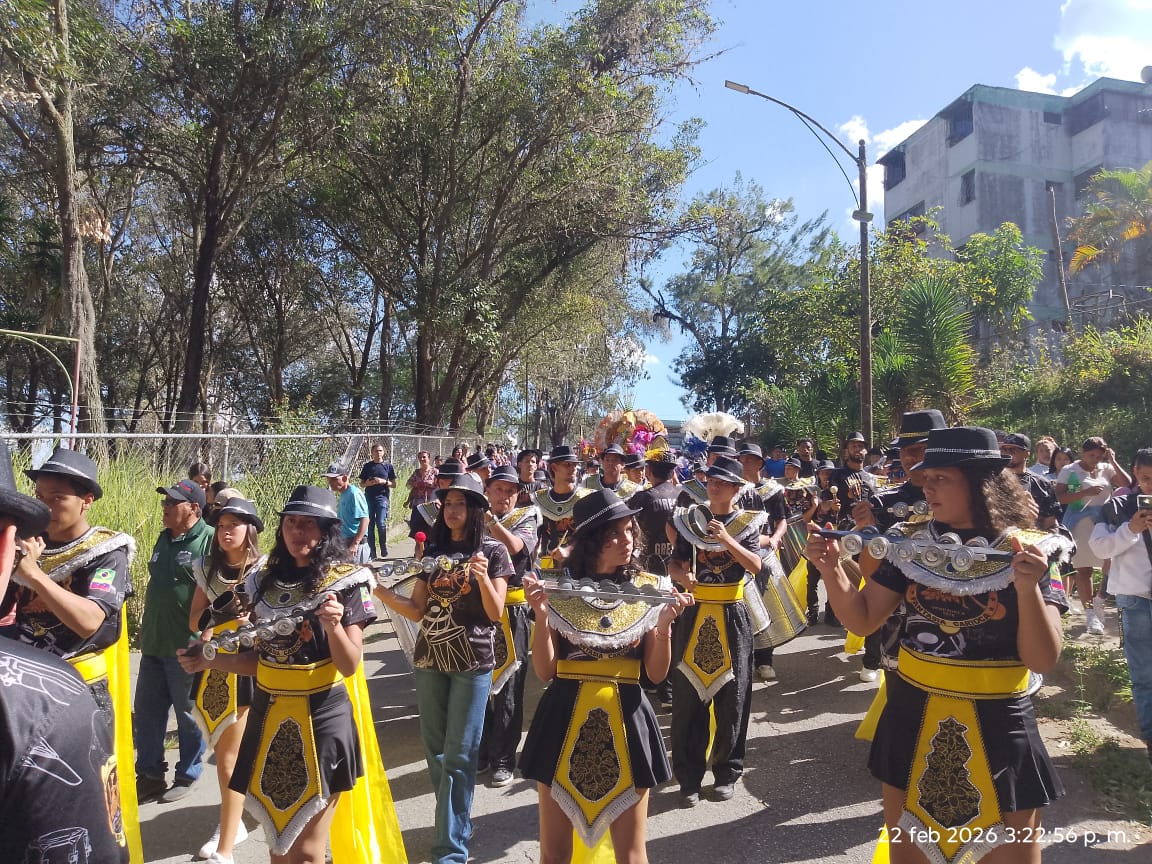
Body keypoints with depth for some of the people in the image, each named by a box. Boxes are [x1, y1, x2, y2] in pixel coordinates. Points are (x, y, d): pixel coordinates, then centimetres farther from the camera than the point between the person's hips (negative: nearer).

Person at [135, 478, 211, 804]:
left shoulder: (209, 540, -17)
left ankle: (187, 776, 25)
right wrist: (147, 629, 20)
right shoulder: (164, 538, 10)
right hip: (153, 643, 8)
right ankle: (149, 774, 31)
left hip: (186, 648, -8)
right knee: (146, 711, 16)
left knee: (189, 714, 8)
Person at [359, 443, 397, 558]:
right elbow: (361, 483, 15)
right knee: (369, 525, 2)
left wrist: (383, 481, -9)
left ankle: (383, 548, 5)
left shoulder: (388, 466, 7)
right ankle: (372, 551, 9)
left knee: (381, 523, -12)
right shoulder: (367, 466, 11)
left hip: (382, 497, -2)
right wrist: (367, 483, -6)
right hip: (369, 497, 2)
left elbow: (394, 484, 7)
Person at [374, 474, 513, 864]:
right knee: (435, 749, 14)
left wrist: (482, 577, -25)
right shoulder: (432, 550, 7)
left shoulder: (492, 550, -4)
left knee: (459, 755, -1)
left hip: (472, 663, -4)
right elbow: (418, 610, 4)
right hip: (429, 659, 5)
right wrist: (382, 591, -11)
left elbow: (495, 612, -8)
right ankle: (455, 822, 34)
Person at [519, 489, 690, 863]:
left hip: (624, 722, 0)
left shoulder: (650, 589, -2)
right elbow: (545, 671, -5)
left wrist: (665, 623, -18)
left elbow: (657, 673, -2)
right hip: (564, 720, 0)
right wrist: (542, 614, -19)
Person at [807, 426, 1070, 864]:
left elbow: (1043, 659, -15)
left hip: (997, 727, -3)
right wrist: (831, 567, -15)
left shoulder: (1029, 553, -10)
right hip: (912, 720, 3)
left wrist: (1028, 588, -30)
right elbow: (862, 620, 0)